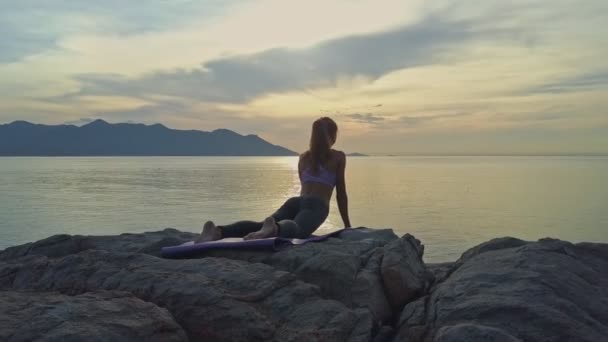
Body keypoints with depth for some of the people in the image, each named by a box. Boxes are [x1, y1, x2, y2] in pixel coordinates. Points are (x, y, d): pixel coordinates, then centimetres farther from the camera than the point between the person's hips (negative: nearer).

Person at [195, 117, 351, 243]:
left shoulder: (303, 157, 29)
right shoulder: (339, 157, 16)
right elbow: (341, 193, 16)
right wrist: (347, 225, 24)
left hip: (295, 202, 4)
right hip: (316, 206, -4)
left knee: (259, 226, -20)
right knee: (296, 229, -35)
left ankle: (218, 231, -46)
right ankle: (273, 228, -71)